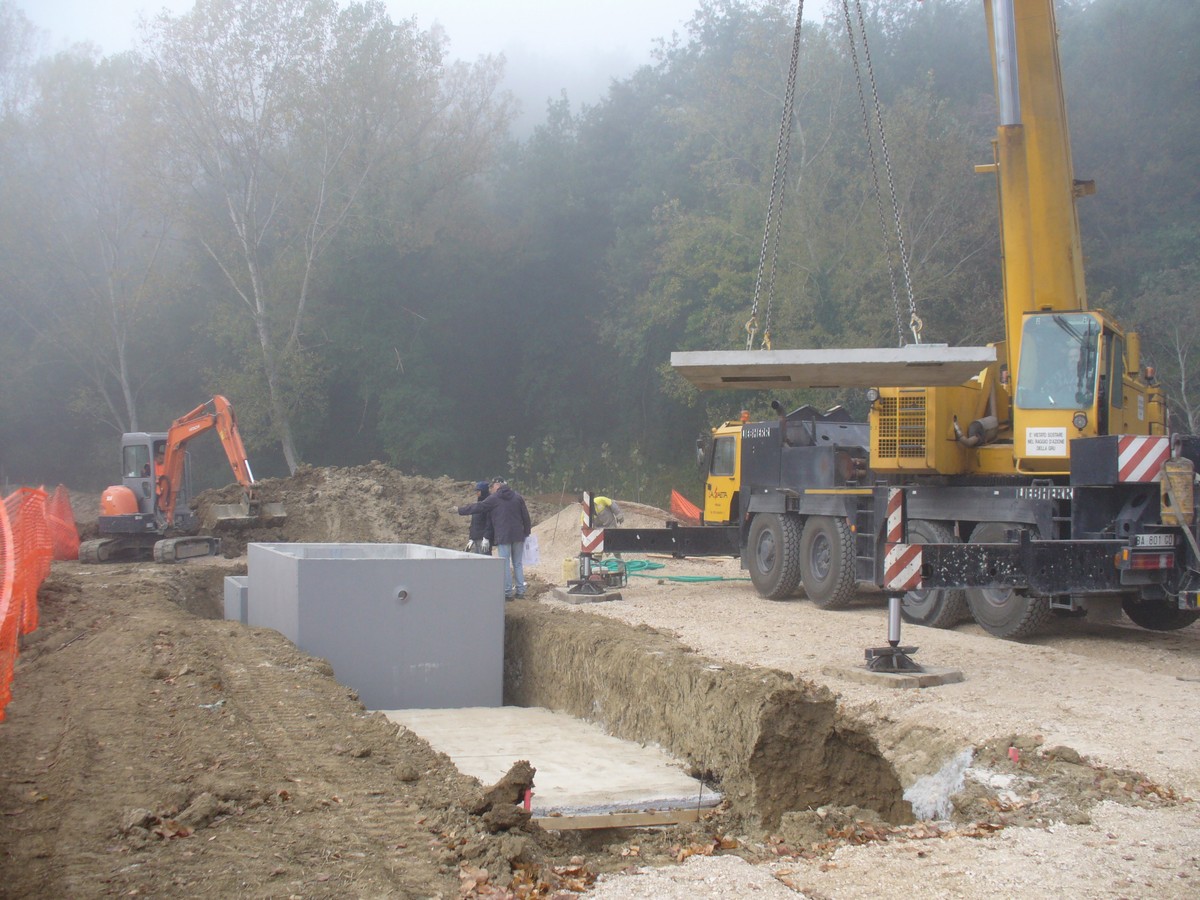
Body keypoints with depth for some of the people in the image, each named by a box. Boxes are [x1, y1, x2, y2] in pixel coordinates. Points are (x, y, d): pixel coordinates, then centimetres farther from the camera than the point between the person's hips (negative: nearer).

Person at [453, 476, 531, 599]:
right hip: (518, 535, 4)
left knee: (505, 564, -1)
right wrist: (527, 532, 17)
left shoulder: (494, 498, -3)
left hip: (503, 536, -4)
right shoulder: (518, 497, 8)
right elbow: (526, 516, 8)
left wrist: (460, 510, 10)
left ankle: (508, 592, -2)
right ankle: (520, 591, 10)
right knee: (518, 563, 11)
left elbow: (478, 507, 0)